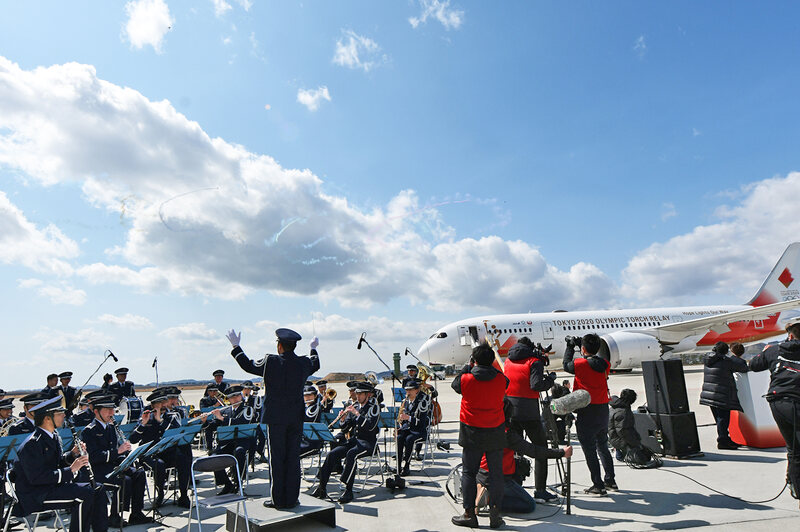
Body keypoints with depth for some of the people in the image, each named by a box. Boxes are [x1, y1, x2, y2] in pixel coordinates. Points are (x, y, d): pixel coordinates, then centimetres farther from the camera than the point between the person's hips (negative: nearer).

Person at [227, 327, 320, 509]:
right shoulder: (304, 363, -1)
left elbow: (248, 366, 6)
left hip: (276, 418, -2)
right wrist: (313, 348, 41)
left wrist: (236, 346, 17)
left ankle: (278, 499, 14)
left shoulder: (270, 361, -10)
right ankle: (291, 499, 15)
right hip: (296, 419, 3)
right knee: (293, 458, 9)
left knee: (276, 458, 7)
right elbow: (316, 365, 23)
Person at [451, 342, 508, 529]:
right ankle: (495, 515, 16)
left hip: (472, 433, -2)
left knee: (468, 472, 10)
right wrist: (489, 366, 13)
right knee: (496, 473, 11)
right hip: (496, 432, 2)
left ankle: (469, 514, 14)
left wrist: (467, 367, 15)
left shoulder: (466, 379, -13)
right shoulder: (501, 380, -9)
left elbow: (454, 384, 8)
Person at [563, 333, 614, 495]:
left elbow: (566, 365, 3)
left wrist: (570, 346, 14)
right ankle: (610, 481, 31)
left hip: (587, 413, -7)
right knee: (603, 447, 21)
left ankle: (598, 486, 8)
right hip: (603, 410, 7)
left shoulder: (581, 364, -17)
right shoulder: (605, 364, -1)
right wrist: (579, 343, 17)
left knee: (589, 451, 3)